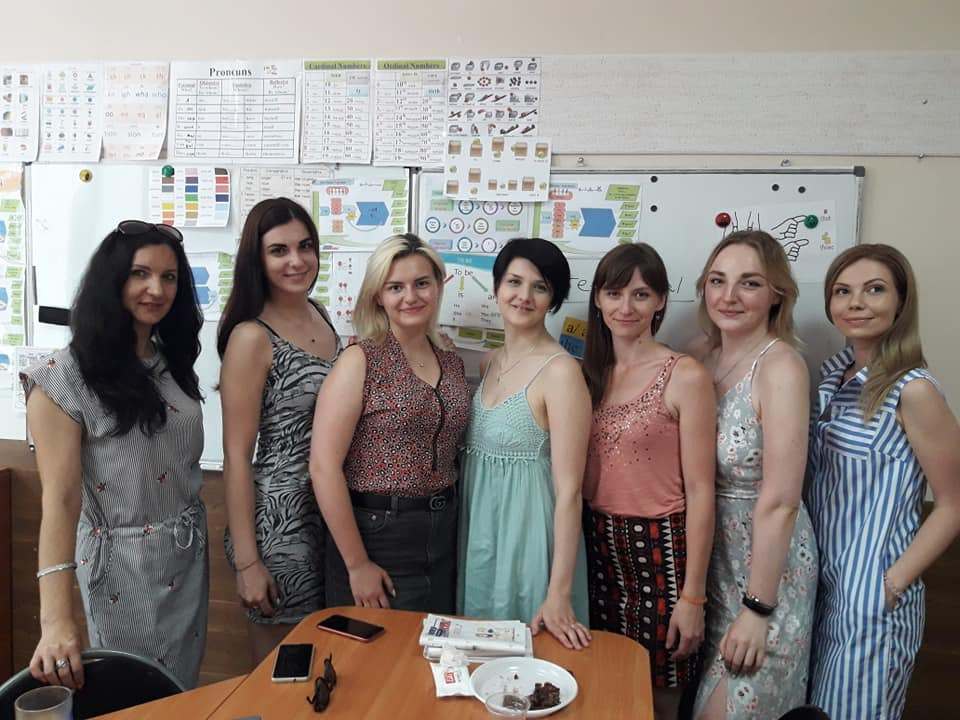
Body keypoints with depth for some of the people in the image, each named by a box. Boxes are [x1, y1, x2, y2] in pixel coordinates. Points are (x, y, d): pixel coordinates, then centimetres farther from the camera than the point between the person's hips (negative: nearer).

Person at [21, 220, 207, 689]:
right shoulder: (65, 376, -17)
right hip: (124, 565, -6)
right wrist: (55, 619, -29)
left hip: (191, 555, 6)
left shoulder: (173, 360, 4)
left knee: (184, 695, 22)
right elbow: (60, 497, -22)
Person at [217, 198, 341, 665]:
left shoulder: (321, 317, 5)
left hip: (332, 514, 7)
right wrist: (246, 561, -14)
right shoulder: (252, 337, -15)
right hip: (279, 520, -6)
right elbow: (236, 456, -14)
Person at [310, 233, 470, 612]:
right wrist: (356, 563, -14)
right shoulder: (360, 361, -11)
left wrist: (446, 520, 6)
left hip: (442, 535, 6)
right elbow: (324, 467, -16)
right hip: (375, 535, -5)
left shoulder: (453, 364, 6)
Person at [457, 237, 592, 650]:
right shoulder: (489, 362, 6)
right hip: (478, 523, 7)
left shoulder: (560, 371, -17)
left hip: (528, 530, -7)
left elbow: (568, 490, -19)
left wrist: (560, 594, -20)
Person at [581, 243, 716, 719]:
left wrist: (692, 595, -12)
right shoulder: (588, 372, 5)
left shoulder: (685, 377, -11)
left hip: (659, 549, -4)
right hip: (597, 544, 5)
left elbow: (700, 492, -12)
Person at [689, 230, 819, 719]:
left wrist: (757, 609, -19)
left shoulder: (780, 366, -20)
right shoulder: (701, 354, -1)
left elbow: (779, 503, -21)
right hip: (707, 555, 6)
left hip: (765, 558, -6)